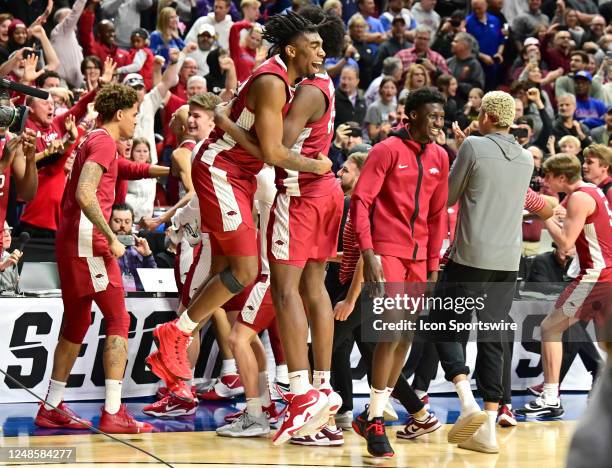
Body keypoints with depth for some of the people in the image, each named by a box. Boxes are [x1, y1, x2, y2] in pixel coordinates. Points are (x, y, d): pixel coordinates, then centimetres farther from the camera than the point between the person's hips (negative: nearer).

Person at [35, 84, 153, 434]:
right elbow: (85, 194, -23)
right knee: (119, 321, -8)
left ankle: (52, 408, 19)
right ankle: (113, 412, -12)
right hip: (88, 243, -10)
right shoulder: (104, 142, -10)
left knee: (76, 326, 15)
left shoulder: (95, 141, 20)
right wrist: (111, 238, -22)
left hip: (71, 241, 10)